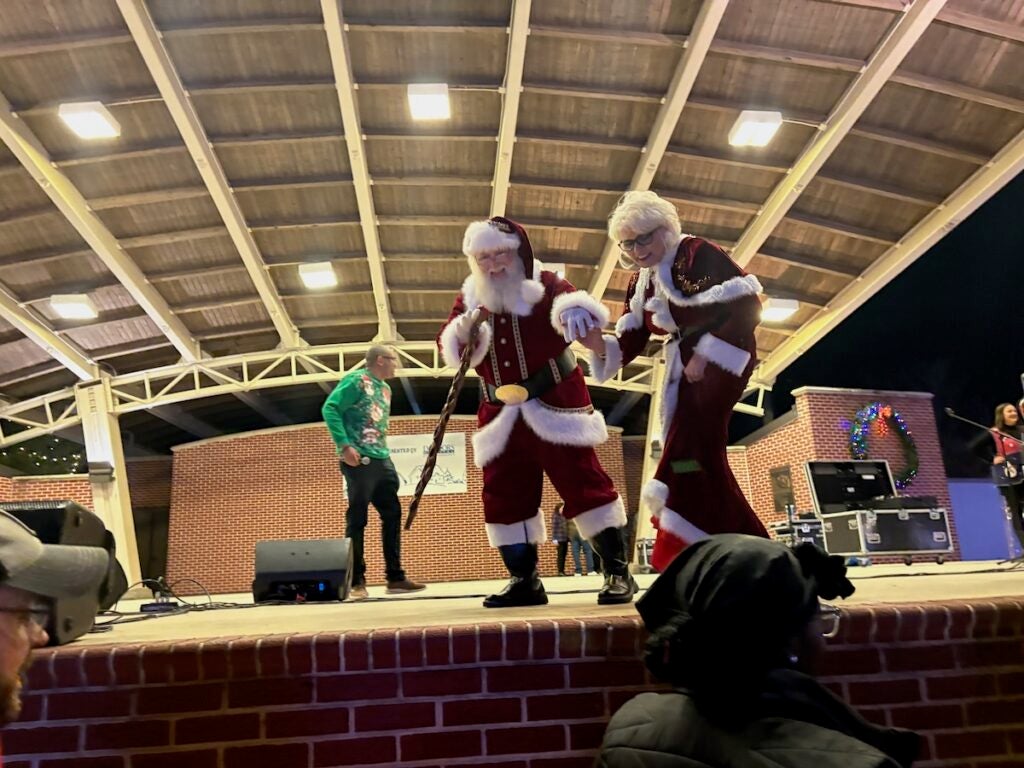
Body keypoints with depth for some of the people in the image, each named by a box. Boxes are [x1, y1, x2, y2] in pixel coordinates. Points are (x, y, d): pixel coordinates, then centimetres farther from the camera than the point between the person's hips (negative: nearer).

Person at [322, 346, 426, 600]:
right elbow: (330, 408, -14)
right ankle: (356, 582, 3)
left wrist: (385, 451, 14)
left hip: (382, 461, 9)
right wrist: (345, 445, -20)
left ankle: (395, 577, 14)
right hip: (360, 460, -9)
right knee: (357, 519, -4)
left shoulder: (385, 389, 20)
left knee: (392, 515, 8)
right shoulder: (356, 379, -5)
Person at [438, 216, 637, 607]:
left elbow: (577, 303, -21)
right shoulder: (469, 297, 11)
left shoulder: (543, 283, -1)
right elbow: (449, 348, 2)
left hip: (554, 405, -4)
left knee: (583, 481, -7)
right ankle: (523, 579, 17)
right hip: (502, 414, 5)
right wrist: (466, 327, -20)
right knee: (503, 494, 5)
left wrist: (573, 311, -46)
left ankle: (617, 572, 1)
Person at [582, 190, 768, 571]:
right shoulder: (639, 283, 12)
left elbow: (747, 305, -18)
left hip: (720, 358, -9)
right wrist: (598, 343, -15)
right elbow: (627, 345, 7)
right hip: (684, 369, 9)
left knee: (690, 455, -18)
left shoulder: (698, 253, -10)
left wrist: (705, 354, -21)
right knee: (703, 460, 9)